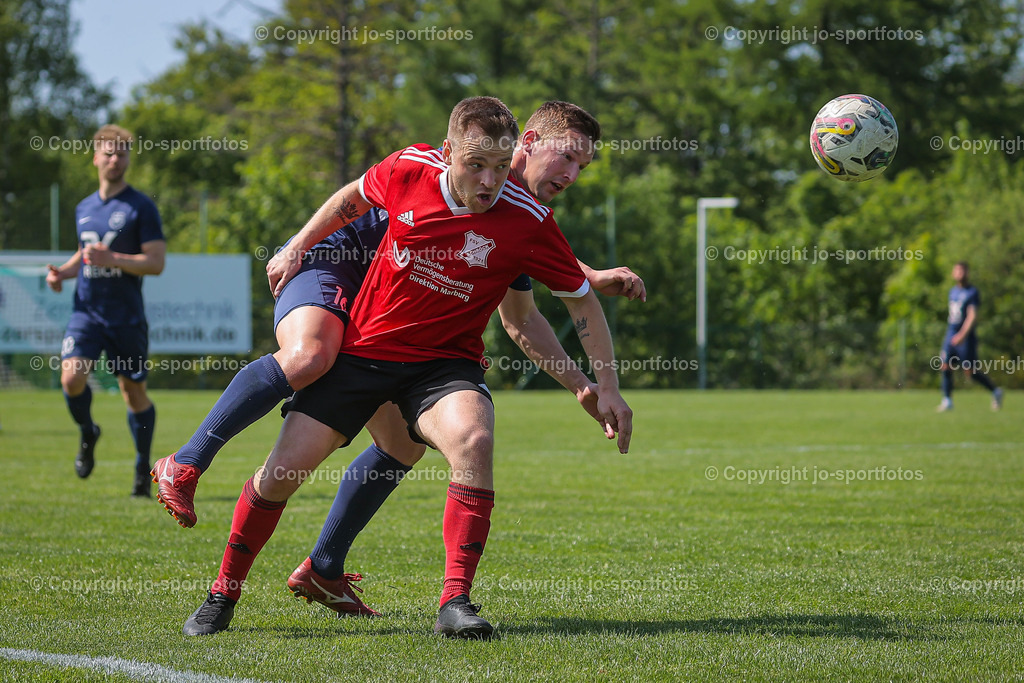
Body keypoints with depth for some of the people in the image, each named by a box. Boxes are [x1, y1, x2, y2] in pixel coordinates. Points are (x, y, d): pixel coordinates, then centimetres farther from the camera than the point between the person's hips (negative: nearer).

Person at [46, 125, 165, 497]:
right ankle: (87, 434, 12)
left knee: (134, 391, 4)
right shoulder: (84, 208, 12)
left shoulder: (141, 207, -5)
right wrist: (64, 271, 7)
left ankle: (143, 468, 21)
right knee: (71, 377, -17)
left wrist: (111, 259, -22)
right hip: (87, 309, 3)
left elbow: (156, 263, -10)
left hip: (126, 315, -3)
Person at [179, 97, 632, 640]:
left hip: (444, 362, -1)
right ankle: (222, 595, 17)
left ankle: (455, 602, -30)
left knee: (473, 439, -34)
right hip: (363, 346, 2)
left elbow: (581, 299, -5)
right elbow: (351, 198, 12)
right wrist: (295, 250, 16)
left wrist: (607, 387, -7)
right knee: (281, 472, -5)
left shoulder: (527, 220, -17)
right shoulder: (409, 169, -12)